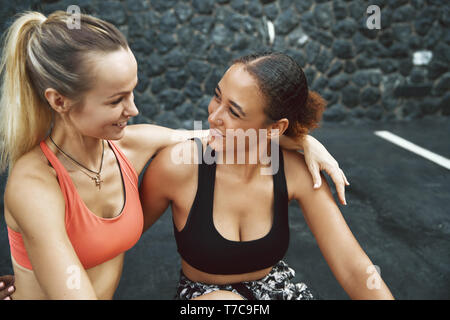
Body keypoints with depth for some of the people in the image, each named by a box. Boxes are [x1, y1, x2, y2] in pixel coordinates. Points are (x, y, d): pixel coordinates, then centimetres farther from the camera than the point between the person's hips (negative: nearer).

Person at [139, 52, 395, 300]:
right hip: (205, 293, -2)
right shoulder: (178, 165, -23)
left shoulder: (296, 172, -17)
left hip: (274, 286, 3)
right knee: (223, 301, -35)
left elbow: (354, 270, -18)